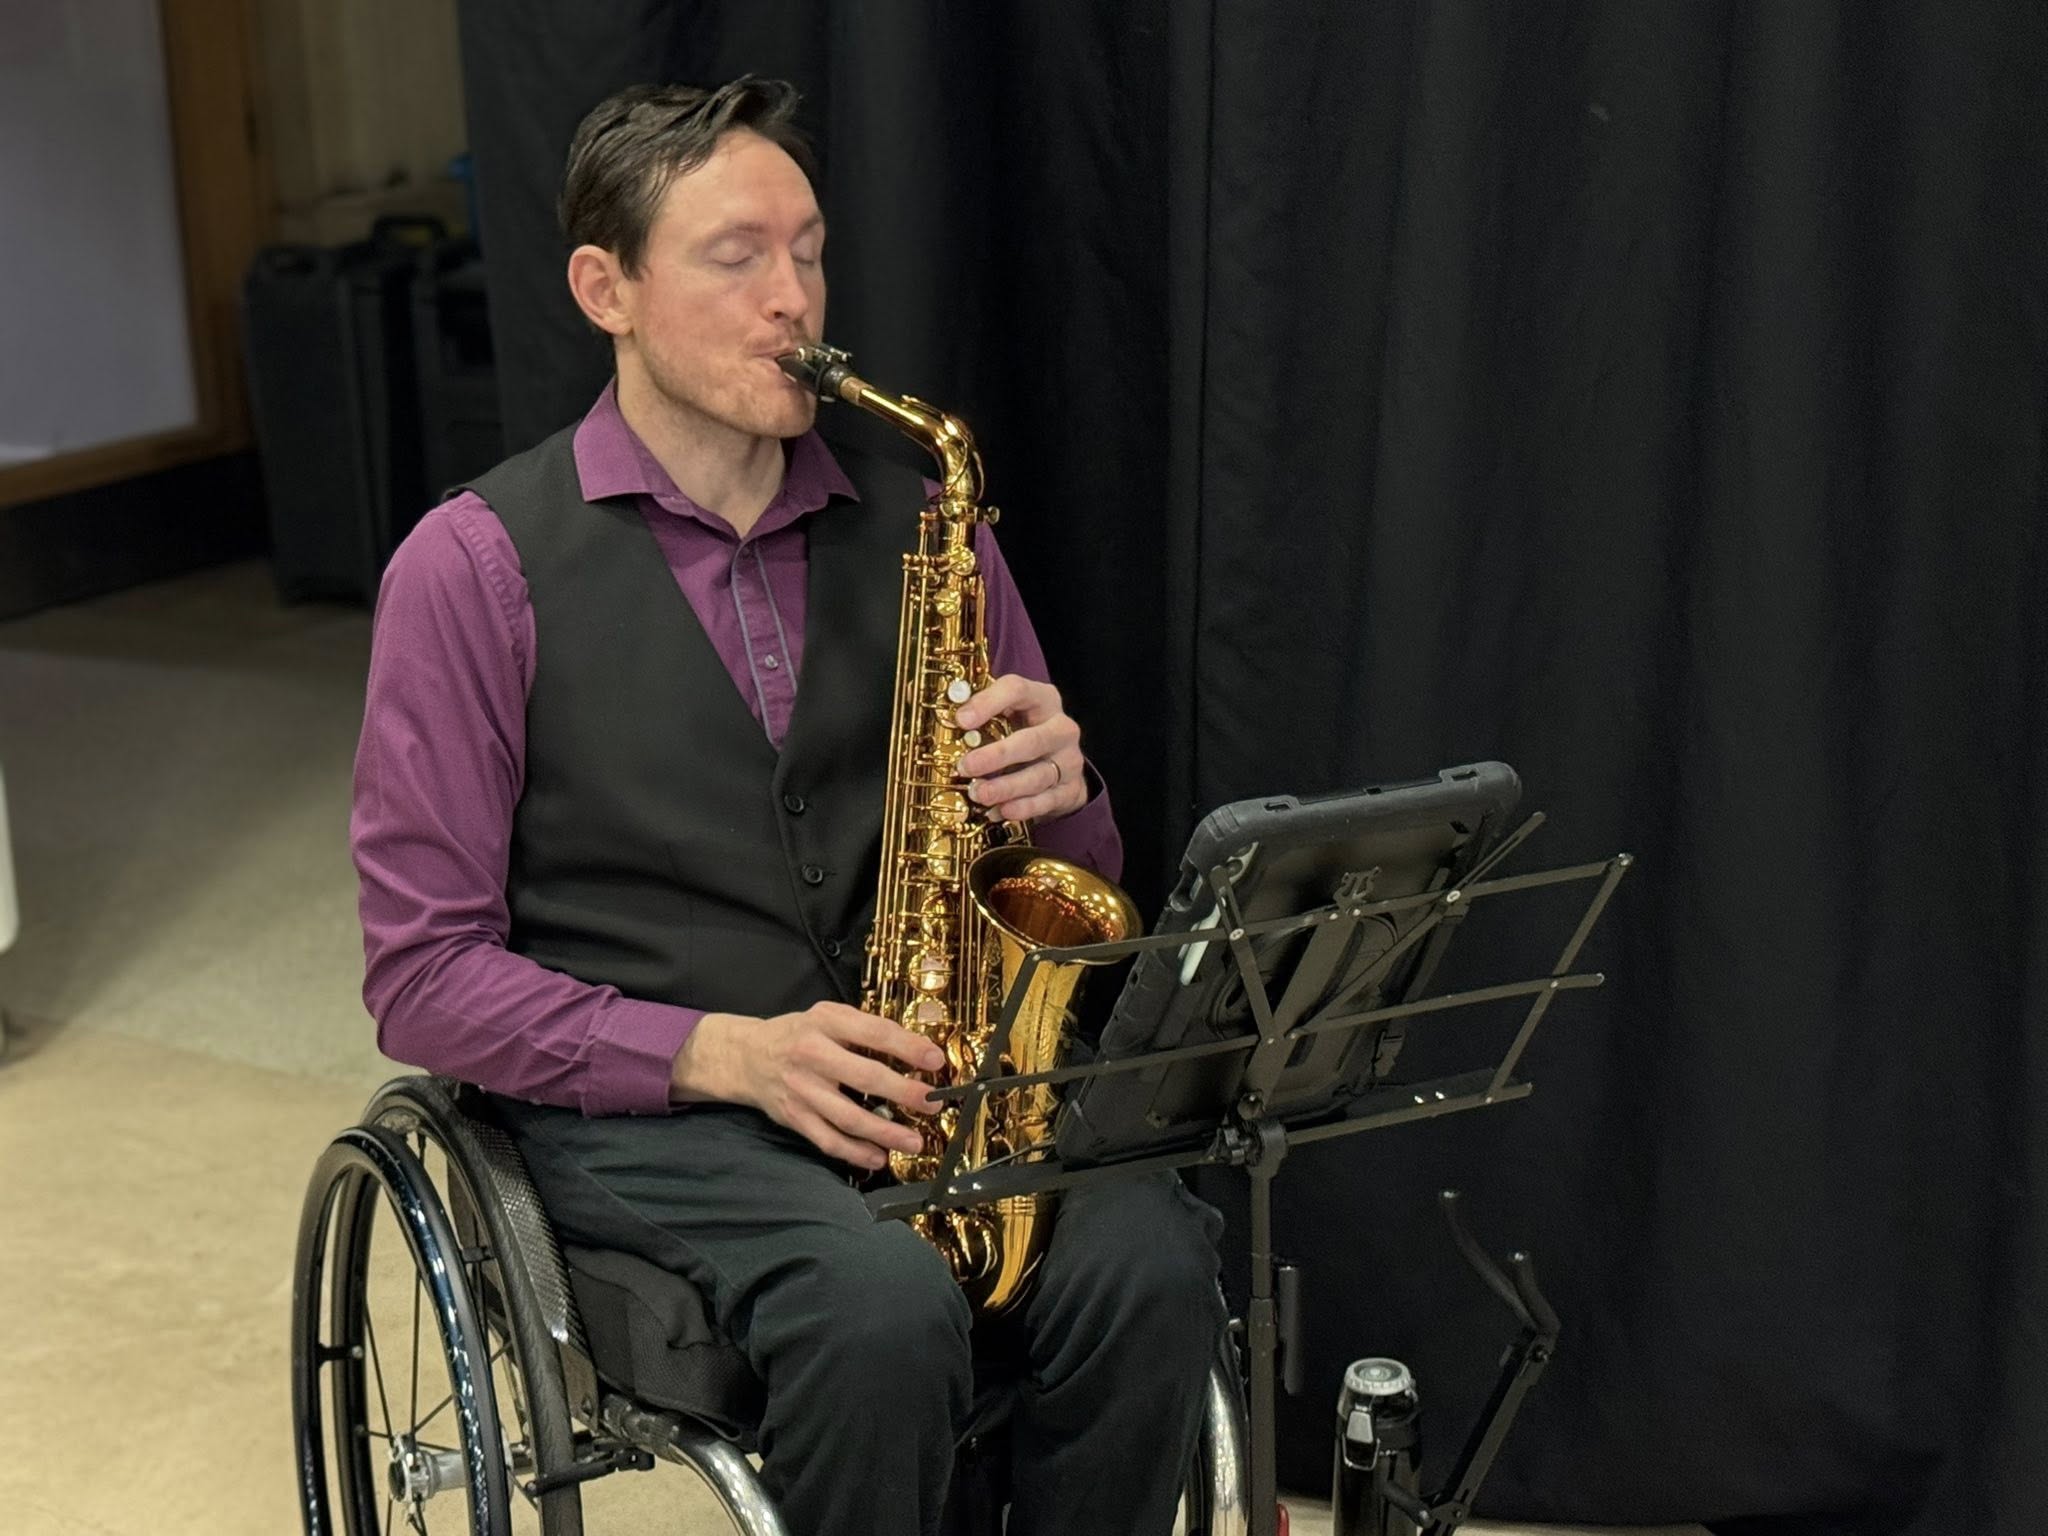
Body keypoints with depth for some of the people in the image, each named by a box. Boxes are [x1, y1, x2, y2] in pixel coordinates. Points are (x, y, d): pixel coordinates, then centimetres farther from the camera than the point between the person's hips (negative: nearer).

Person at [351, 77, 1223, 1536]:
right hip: (640, 1106, -3)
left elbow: (1070, 884, 17)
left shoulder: (918, 526, 10)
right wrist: (723, 1050, -17)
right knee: (887, 1308, -33)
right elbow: (426, 975, -4)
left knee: (1148, 1264, -26)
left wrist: (1056, 792, -8)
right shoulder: (477, 565, -2)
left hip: (935, 1078, 4)